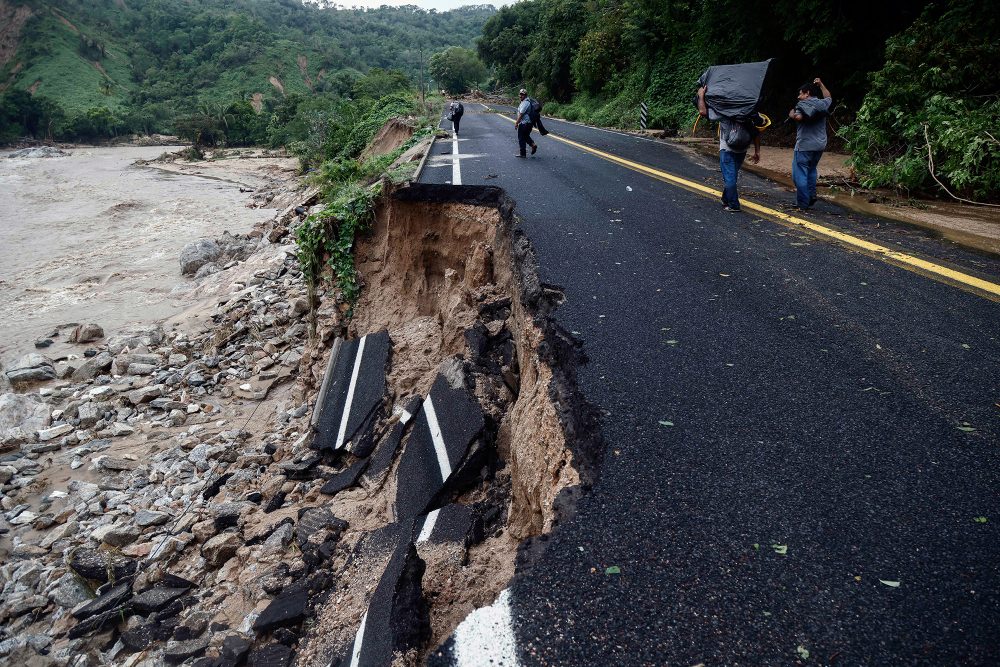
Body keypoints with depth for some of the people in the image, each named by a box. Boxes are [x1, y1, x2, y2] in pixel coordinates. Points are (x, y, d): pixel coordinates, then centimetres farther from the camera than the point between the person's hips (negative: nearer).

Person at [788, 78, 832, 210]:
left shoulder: (803, 104, -7)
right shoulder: (822, 104, 13)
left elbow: (798, 117, -25)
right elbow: (829, 97, 37)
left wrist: (792, 114, -4)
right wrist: (821, 85, 42)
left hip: (804, 145, -8)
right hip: (820, 145, 8)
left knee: (800, 174, -5)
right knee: (811, 171, 23)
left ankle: (803, 204, -8)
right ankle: (811, 197, 19)